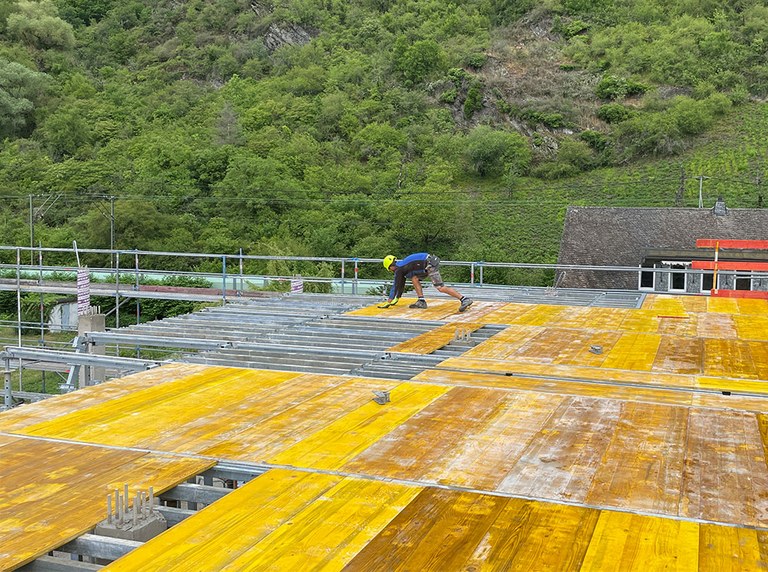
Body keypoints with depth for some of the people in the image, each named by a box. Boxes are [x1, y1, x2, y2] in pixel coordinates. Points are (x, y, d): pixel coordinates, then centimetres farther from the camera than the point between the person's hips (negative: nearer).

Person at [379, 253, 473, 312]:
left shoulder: (399, 269, -1)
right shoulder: (402, 266, 26)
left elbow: (396, 286, 0)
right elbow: (401, 285, 35)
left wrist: (388, 302, 5)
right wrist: (397, 299, 41)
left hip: (430, 265, -10)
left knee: (441, 288, -13)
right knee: (414, 278, 16)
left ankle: (465, 299, -18)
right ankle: (421, 301, 9)